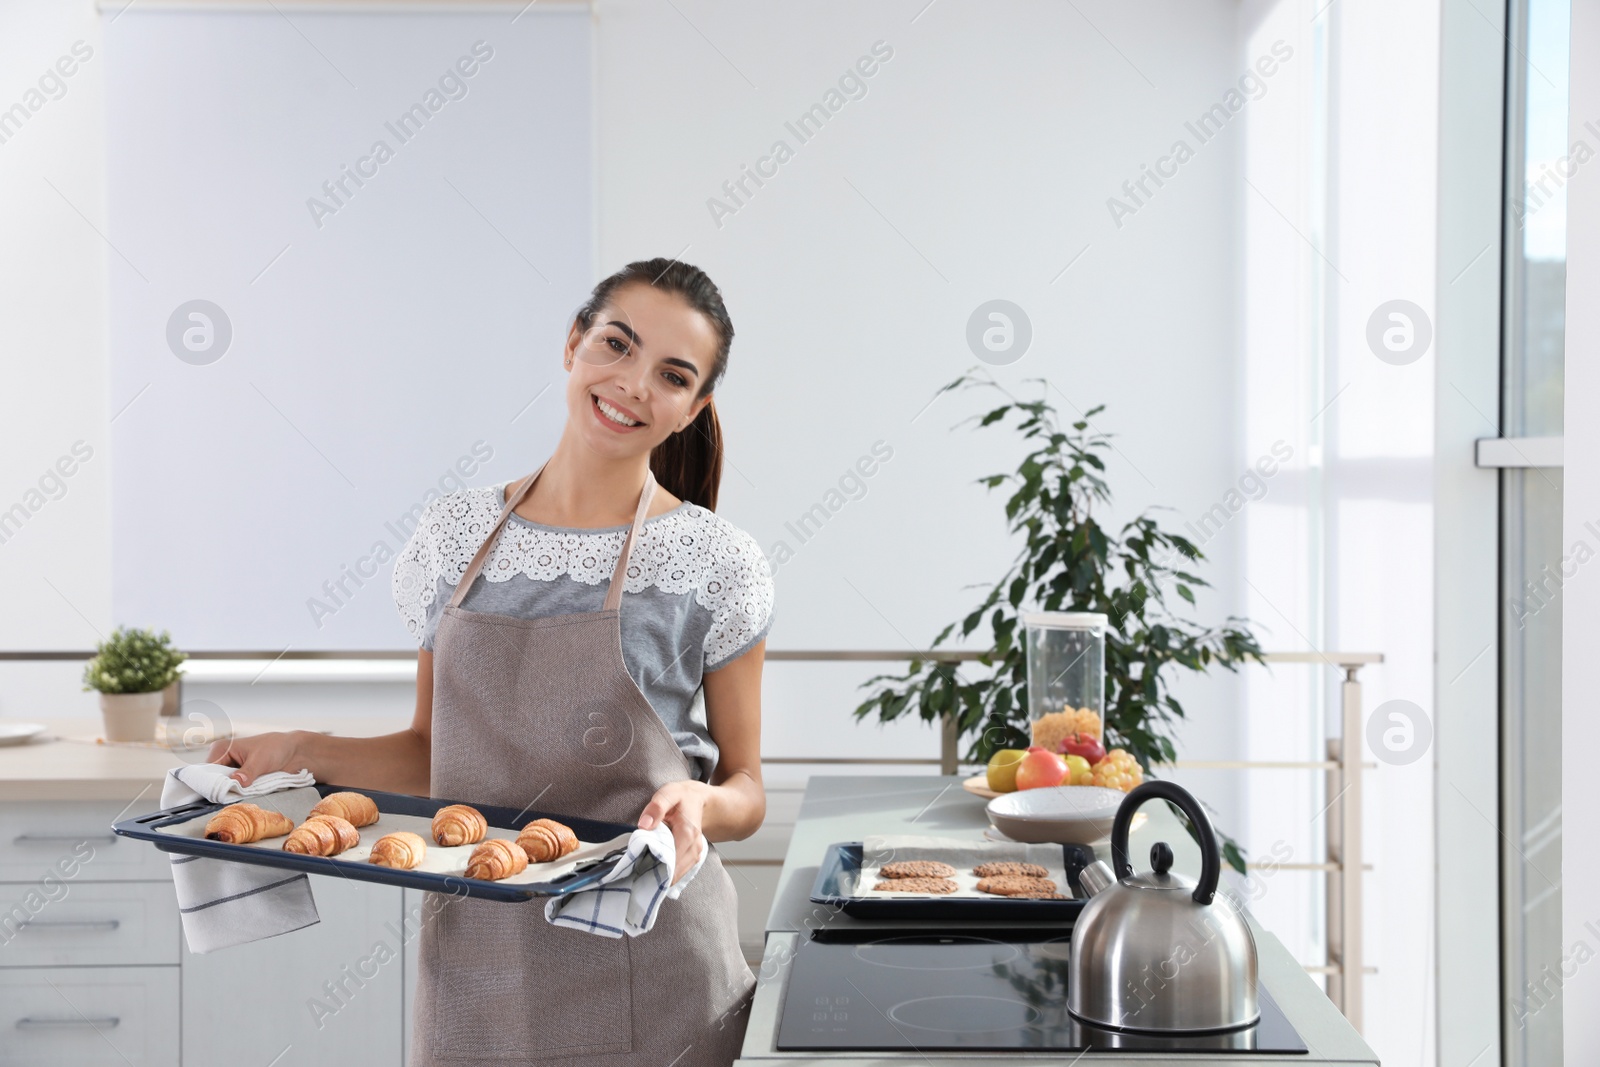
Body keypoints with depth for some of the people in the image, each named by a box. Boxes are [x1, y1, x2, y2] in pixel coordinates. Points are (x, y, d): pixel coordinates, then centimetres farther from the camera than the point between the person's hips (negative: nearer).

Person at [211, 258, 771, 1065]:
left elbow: (745, 789, 0)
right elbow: (435, 754, 12)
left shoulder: (715, 563, -6)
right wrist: (304, 752, -1)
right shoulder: (453, 536, 4)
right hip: (473, 964, 3)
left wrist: (701, 804, -20)